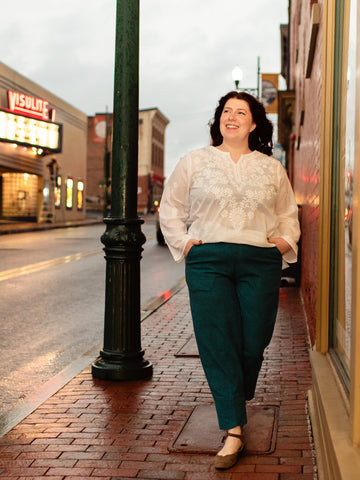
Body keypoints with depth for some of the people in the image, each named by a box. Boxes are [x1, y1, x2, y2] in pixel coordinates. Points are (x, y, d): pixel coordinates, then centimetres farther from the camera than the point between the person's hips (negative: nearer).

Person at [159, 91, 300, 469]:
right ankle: (234, 431, -2)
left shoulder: (271, 168, 15)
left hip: (260, 264, 1)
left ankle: (240, 401, 31)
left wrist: (285, 242, 6)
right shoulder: (195, 162, 10)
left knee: (253, 342, 2)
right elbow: (170, 208, 15)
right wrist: (183, 243, 3)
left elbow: (288, 213, 23)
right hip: (208, 262, -1)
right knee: (216, 343, -7)